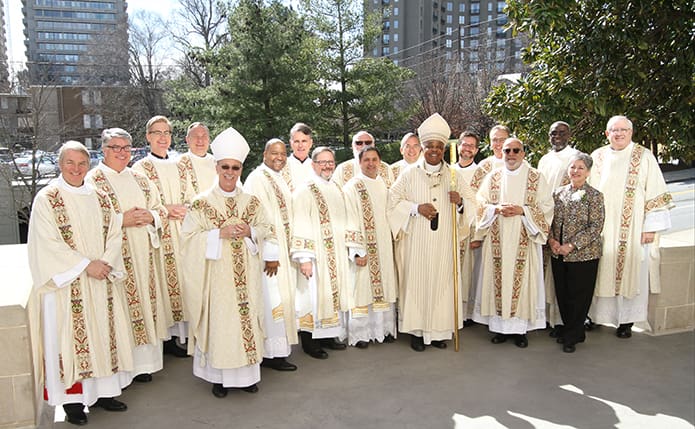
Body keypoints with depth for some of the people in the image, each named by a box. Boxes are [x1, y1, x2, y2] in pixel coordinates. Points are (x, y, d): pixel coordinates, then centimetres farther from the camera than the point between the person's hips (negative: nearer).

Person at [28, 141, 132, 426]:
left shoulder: (100, 198, 10)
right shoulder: (46, 199, -4)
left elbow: (114, 233, 5)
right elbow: (49, 243, -11)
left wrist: (105, 262, -12)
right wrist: (85, 265, -17)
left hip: (101, 282, 5)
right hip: (66, 284, -4)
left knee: (103, 334, 9)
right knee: (70, 338, 0)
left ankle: (102, 391, 21)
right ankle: (72, 399, 12)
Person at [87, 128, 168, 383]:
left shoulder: (139, 179, 16)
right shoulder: (93, 180, -3)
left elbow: (159, 208, 17)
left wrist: (150, 216, -4)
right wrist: (122, 220, -17)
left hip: (143, 254, 6)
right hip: (115, 255, -6)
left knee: (145, 301, 8)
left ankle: (144, 362, 18)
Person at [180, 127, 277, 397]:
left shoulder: (252, 203, 7)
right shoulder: (201, 203, -2)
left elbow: (267, 231, 10)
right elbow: (188, 236, -6)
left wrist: (249, 232, -10)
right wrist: (220, 233, -17)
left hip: (246, 277, 3)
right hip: (216, 276, -3)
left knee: (247, 319, 7)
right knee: (218, 321, 1)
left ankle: (246, 373, 22)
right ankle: (218, 376, 18)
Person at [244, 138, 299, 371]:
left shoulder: (280, 179, 16)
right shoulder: (256, 179, -12)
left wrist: (291, 246, 15)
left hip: (283, 249, 9)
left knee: (282, 297, 14)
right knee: (272, 299, -4)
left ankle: (278, 348, 25)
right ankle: (271, 353, 6)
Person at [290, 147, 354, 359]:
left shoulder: (337, 189, 13)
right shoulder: (305, 191, -9)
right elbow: (301, 227, -15)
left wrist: (351, 246, 13)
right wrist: (304, 258, -21)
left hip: (337, 254, 7)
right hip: (316, 254, -7)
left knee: (333, 292, 12)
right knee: (314, 293, -2)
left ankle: (328, 335, 25)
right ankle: (310, 341, 11)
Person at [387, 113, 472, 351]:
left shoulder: (454, 175, 7)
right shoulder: (409, 174, 1)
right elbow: (393, 200, 0)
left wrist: (460, 202, -14)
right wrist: (416, 208, -13)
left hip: (444, 243, 2)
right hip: (417, 242, -2)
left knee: (442, 281, 6)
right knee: (417, 281, 2)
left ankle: (439, 330, 20)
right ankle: (417, 330, 14)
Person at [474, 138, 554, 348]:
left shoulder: (536, 178, 4)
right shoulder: (492, 177, 10)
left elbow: (546, 206, -1)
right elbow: (480, 204, 7)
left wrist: (522, 210, -14)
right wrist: (497, 209, -12)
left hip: (524, 242, -2)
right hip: (497, 241, 2)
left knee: (522, 281, -2)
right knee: (499, 280, 2)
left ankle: (520, 328, 9)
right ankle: (500, 326, 12)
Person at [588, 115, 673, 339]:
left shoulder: (644, 157, 0)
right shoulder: (597, 157, 7)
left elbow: (655, 193, -3)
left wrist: (651, 227, -8)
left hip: (632, 229, -2)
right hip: (601, 228, 2)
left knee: (630, 271, 3)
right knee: (602, 271, 6)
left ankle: (626, 321, 14)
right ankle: (595, 315, 17)